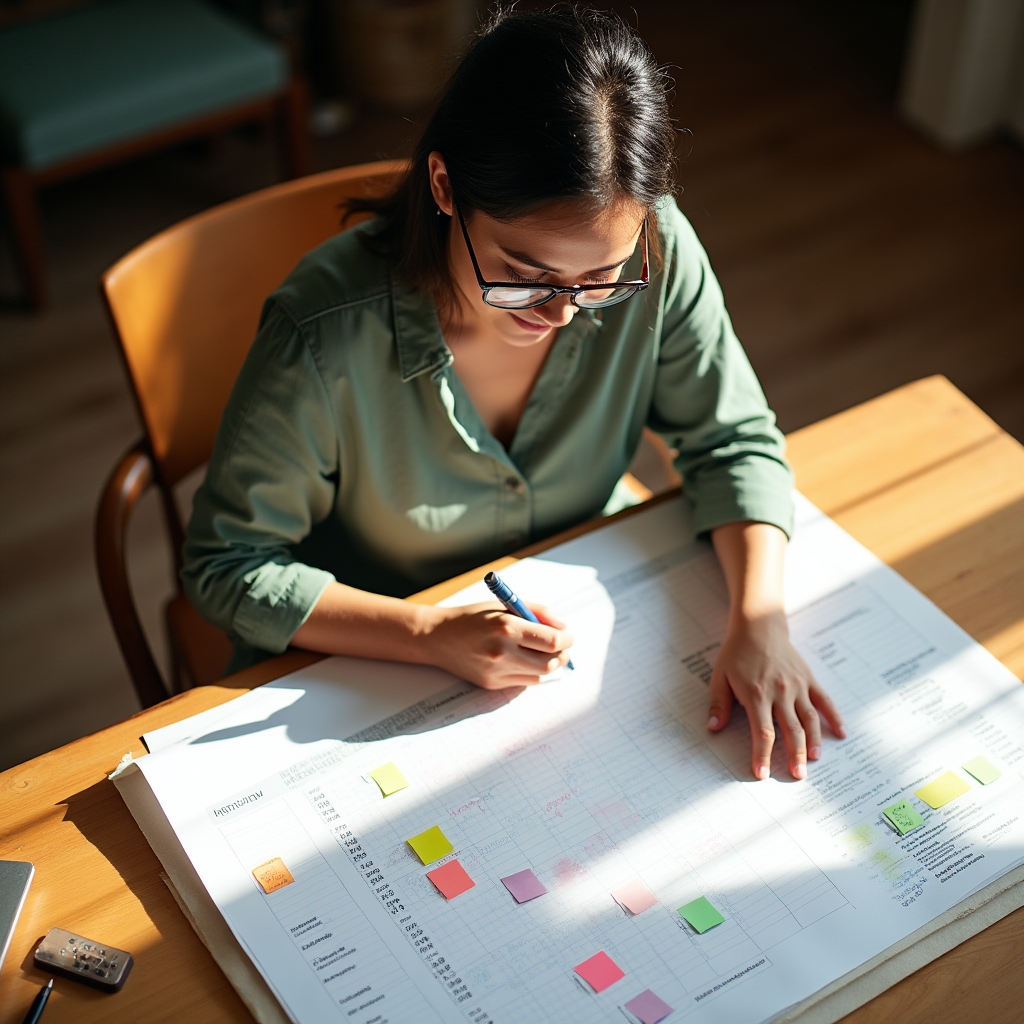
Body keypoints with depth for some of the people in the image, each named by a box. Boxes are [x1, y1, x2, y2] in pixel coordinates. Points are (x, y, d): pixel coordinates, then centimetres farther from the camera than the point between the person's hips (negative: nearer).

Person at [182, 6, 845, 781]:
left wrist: (759, 621, -23)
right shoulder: (328, 340, -30)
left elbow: (734, 442, -6)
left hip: (574, 630, 4)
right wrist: (432, 634, -30)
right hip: (363, 679, -3)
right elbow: (227, 564, -18)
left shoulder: (654, 253, -20)